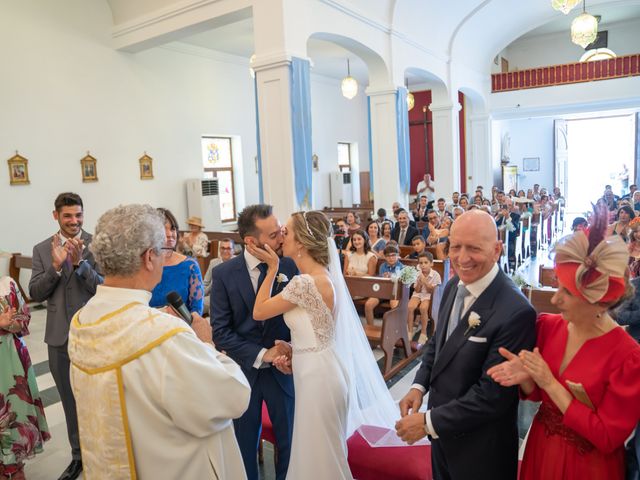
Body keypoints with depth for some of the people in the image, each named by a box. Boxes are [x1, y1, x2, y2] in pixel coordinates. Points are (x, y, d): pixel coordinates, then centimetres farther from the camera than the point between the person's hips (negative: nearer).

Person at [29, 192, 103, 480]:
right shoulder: (42, 249, 3)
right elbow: (35, 294, -3)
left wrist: (80, 262, -28)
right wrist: (56, 266, -18)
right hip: (59, 337, 4)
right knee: (70, 402, 18)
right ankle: (79, 456, 38)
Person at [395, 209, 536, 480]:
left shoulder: (515, 312, -29)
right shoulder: (454, 286, -3)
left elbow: (493, 394, -25)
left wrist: (429, 422, -20)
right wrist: (419, 386, -3)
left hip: (480, 450, -6)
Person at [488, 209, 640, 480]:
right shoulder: (547, 326, -10)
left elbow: (607, 437, -20)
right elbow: (536, 394, 2)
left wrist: (550, 383, -25)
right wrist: (526, 377, -21)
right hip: (541, 449, 5)